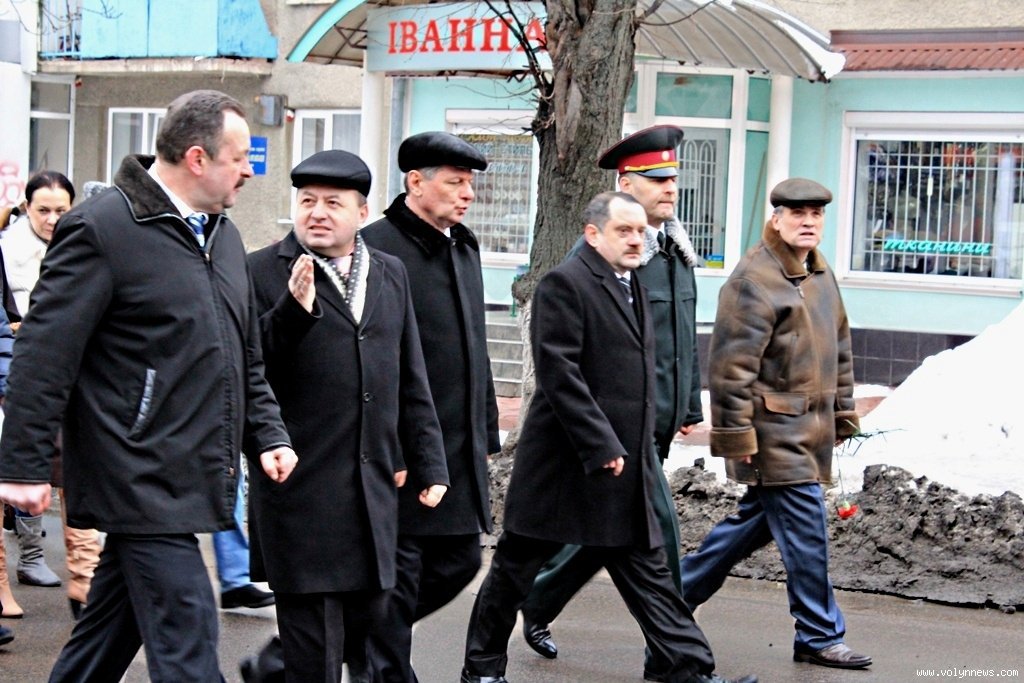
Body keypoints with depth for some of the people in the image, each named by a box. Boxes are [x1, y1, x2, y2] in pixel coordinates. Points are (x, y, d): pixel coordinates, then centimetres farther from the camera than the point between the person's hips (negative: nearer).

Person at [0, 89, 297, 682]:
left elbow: (246, 358, 24)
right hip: (141, 479, -9)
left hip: (191, 481, 9)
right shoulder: (102, 228, -12)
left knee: (112, 633, 18)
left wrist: (269, 433, 11)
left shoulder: (223, 235, 15)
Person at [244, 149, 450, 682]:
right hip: (302, 490, -5)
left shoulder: (390, 274, 14)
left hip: (374, 488, 6)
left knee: (366, 617, 12)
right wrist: (292, 311, -24)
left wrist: (428, 463, 14)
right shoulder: (263, 272, -3)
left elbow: (411, 379, 17)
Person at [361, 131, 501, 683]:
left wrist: (486, 436, 20)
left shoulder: (464, 249, 15)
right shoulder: (376, 247, -13)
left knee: (458, 562, 14)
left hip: (460, 452, 9)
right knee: (397, 576, -1)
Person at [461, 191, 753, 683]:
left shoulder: (633, 288, 15)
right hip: (564, 460, -8)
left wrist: (633, 450, 15)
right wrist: (602, 447, -21)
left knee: (647, 571, 6)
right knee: (516, 566, 6)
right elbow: (559, 372, -19)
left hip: (626, 465, 8)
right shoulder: (565, 284, -12)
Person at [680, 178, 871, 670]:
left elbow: (839, 347, 25)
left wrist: (843, 412, 23)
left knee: (757, 518, 17)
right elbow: (732, 362, -18)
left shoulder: (821, 275, 15)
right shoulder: (754, 279, -15)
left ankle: (680, 591, 30)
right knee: (806, 531, -6)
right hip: (774, 432, -9)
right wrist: (736, 434, -19)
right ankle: (820, 638, 3)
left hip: (810, 428, 9)